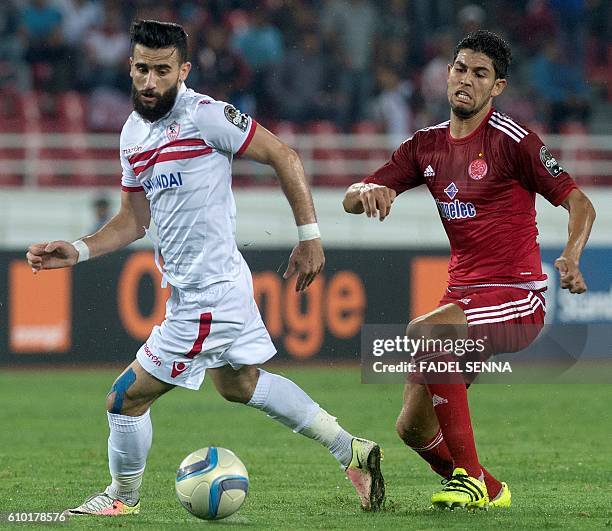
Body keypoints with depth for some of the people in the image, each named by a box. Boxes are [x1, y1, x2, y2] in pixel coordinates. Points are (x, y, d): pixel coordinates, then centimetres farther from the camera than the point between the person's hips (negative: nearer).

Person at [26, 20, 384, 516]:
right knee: (239, 383, 27)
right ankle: (352, 451, 34)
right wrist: (77, 251, 1)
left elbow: (283, 156, -13)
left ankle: (123, 497, 23)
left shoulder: (205, 115, -18)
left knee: (126, 398, -1)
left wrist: (310, 236, -12)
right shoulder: (134, 134, 7)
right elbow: (134, 220, 15)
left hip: (207, 297, -10)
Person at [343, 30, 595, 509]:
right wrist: (368, 193, -13)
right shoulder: (427, 145, 10)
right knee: (413, 428, -2)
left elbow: (579, 203, -10)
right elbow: (352, 199, 12)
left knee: (423, 332, -34)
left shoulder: (512, 140, -8)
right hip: (463, 294, 7)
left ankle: (469, 476, -25)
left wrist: (571, 258, -29)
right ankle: (488, 492, 26)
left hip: (517, 297, -7)